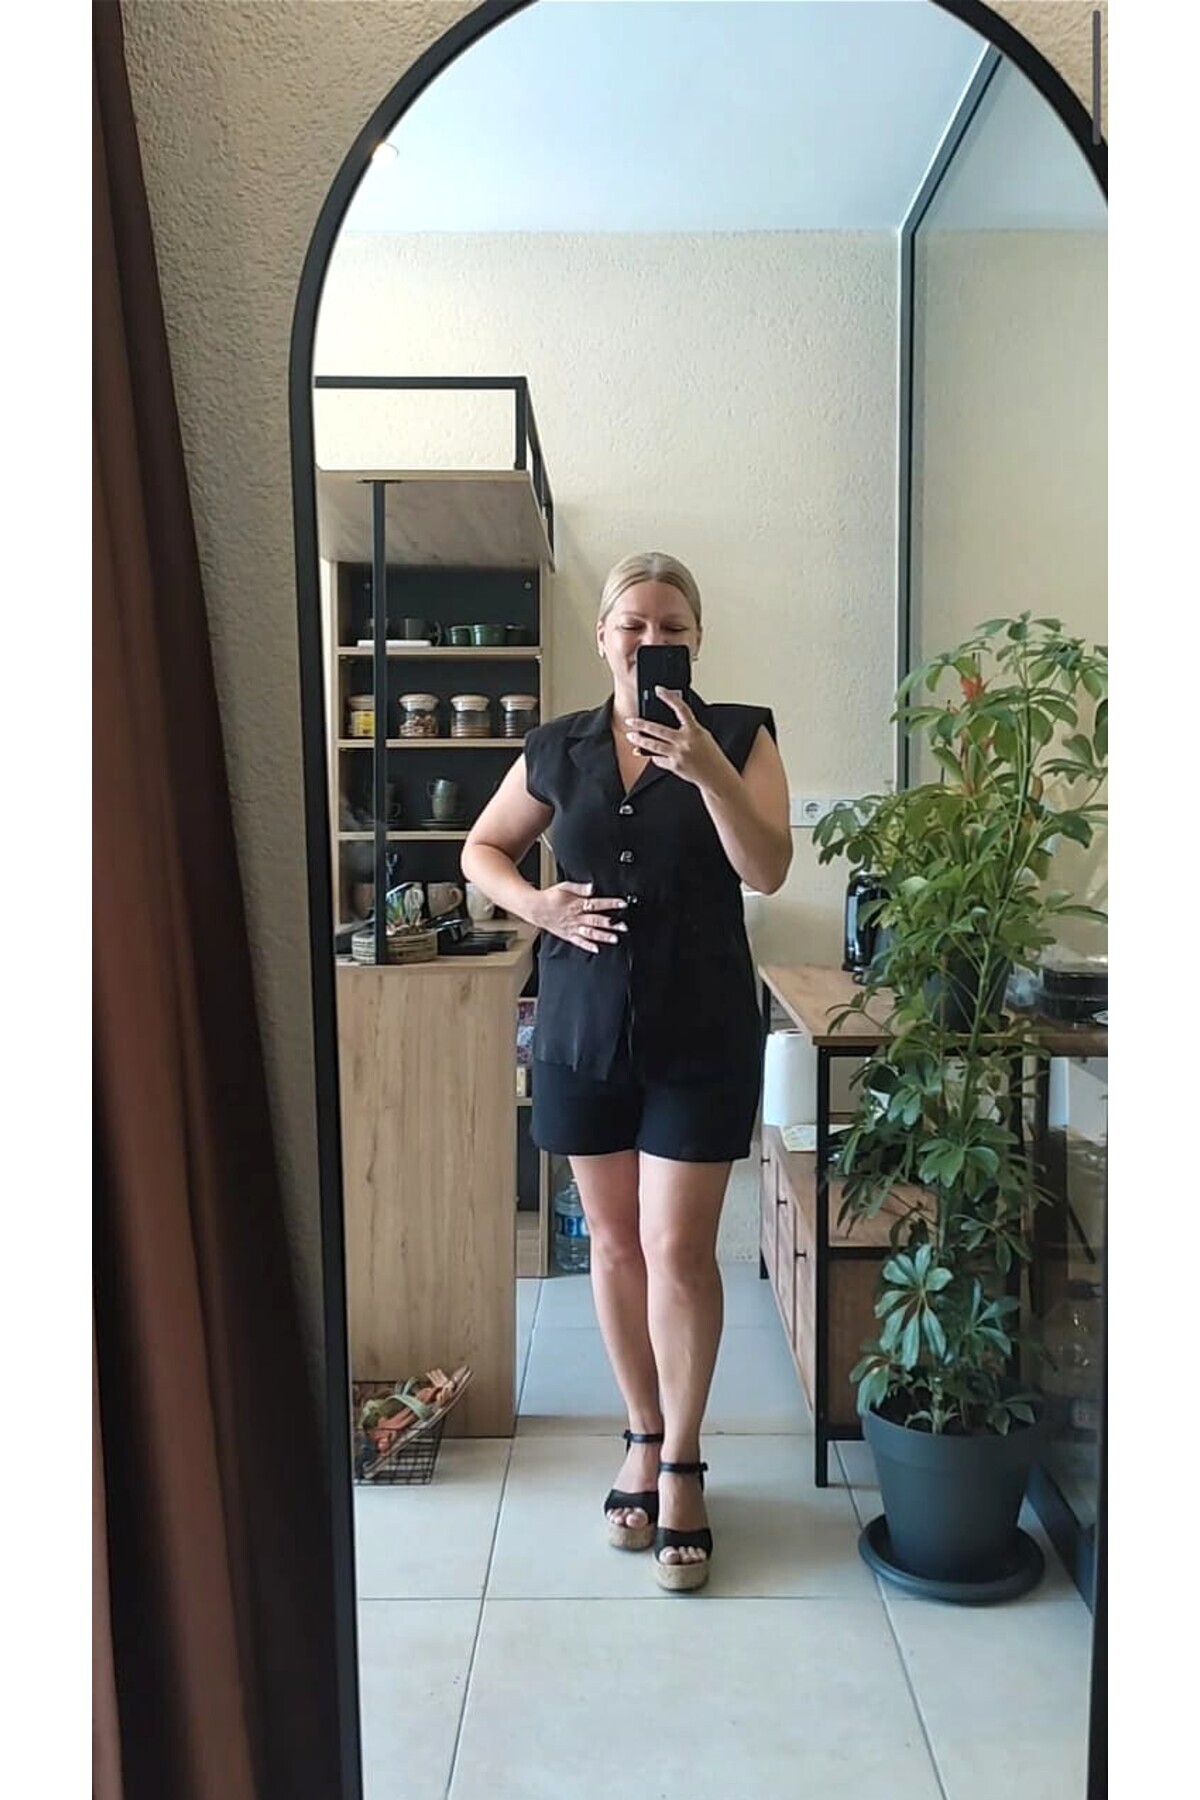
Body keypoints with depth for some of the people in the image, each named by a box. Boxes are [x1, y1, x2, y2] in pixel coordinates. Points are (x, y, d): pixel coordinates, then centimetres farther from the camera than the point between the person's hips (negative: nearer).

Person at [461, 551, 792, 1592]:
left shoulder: (739, 735, -2)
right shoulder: (557, 751, 5)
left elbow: (768, 868, -14)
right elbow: (482, 851, 15)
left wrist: (707, 769, -28)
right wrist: (538, 906, -4)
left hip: (701, 1033, -3)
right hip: (583, 1028, 3)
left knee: (679, 1250, -2)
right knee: (615, 1242, 12)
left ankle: (682, 1467, 19)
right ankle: (644, 1438, 32)